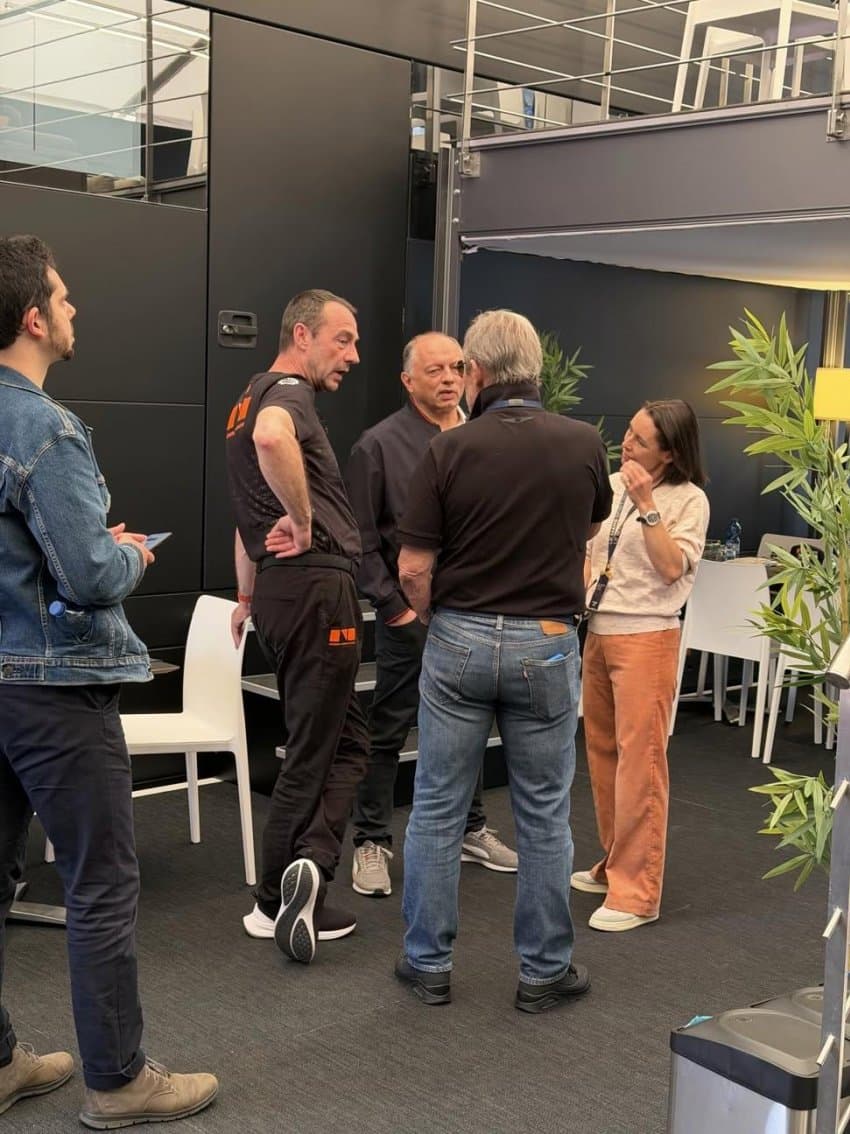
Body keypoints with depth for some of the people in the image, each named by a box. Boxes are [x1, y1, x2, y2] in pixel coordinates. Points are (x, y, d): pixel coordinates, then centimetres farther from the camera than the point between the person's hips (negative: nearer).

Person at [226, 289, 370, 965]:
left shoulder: (253, 397, 22)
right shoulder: (289, 394, -11)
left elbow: (249, 513, 30)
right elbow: (271, 438, -38)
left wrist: (248, 596, 36)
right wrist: (302, 517, -24)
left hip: (278, 587, 10)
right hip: (317, 585, -10)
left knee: (344, 740, 13)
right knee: (315, 751, -1)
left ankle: (290, 896, 10)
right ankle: (276, 900, 3)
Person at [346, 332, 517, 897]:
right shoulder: (381, 444, -7)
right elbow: (362, 538, -6)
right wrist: (393, 605, -9)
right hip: (412, 614, -4)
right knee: (388, 731, 4)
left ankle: (471, 830, 31)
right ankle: (372, 841, 16)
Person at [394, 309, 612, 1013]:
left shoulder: (451, 449, -10)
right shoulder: (585, 444, -4)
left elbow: (414, 569, -8)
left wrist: (439, 622, 10)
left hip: (459, 642, -1)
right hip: (547, 645, 1)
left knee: (438, 809, 11)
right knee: (544, 816, 11)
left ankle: (429, 963, 20)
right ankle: (545, 970, 21)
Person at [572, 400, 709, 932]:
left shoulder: (689, 499, -7)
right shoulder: (609, 486, 8)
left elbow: (672, 568, -16)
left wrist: (645, 504, -19)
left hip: (646, 638, -7)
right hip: (599, 632, 7)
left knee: (639, 759, -8)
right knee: (602, 752, 13)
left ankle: (637, 893, -2)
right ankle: (614, 864, 28)